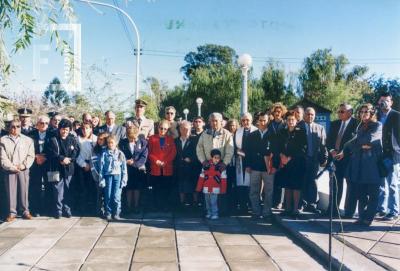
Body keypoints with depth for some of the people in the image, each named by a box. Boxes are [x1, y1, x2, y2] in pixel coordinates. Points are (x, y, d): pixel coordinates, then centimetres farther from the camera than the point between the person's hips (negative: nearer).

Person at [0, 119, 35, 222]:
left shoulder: (28, 140, 8)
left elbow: (31, 156, 4)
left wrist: (23, 165, -11)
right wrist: (11, 167, -11)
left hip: (23, 170, 0)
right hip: (9, 170, 0)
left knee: (24, 190, 2)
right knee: (11, 191, 1)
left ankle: (25, 211, 11)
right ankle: (12, 212, 10)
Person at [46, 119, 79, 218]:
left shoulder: (73, 140, 12)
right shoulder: (53, 140, 3)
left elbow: (76, 152, 4)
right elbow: (51, 153, -6)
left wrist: (68, 159, -13)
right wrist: (62, 159, -17)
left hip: (69, 168, 2)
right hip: (57, 169, -2)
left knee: (68, 191, 5)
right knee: (58, 191, 0)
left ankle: (67, 210, 14)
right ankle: (58, 211, 8)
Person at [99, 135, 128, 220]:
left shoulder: (120, 154, 8)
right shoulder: (104, 154, 6)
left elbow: (124, 168, 7)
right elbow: (101, 167, 5)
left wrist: (124, 180, 1)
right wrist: (101, 179, -1)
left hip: (117, 176, 0)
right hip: (108, 176, 0)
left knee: (116, 196, -6)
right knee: (108, 196, 1)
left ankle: (116, 213, 7)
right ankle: (108, 213, 15)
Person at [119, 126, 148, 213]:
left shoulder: (143, 142, -3)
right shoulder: (122, 143, -1)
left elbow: (144, 156, -7)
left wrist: (135, 163, -18)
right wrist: (127, 161, -20)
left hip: (139, 169, 0)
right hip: (127, 169, 0)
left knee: (137, 189, 7)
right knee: (129, 189, 7)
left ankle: (136, 206, 18)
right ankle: (129, 206, 18)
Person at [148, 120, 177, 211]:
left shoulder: (170, 139, 12)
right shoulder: (152, 138, 10)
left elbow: (173, 152, 4)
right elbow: (150, 152, 4)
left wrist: (165, 162, -9)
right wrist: (156, 161, -10)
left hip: (167, 168, 0)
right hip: (155, 168, 0)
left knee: (166, 189, 1)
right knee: (156, 189, 1)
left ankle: (166, 207, 7)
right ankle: (157, 207, 8)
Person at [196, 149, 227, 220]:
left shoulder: (221, 166, -4)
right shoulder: (206, 165, 1)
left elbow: (223, 179, -2)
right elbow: (201, 177, 4)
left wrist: (223, 189, -4)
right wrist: (199, 187, 5)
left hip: (215, 188, -3)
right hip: (206, 187, 3)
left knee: (214, 201, -9)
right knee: (207, 201, 13)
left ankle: (215, 214, 3)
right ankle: (209, 213, 27)